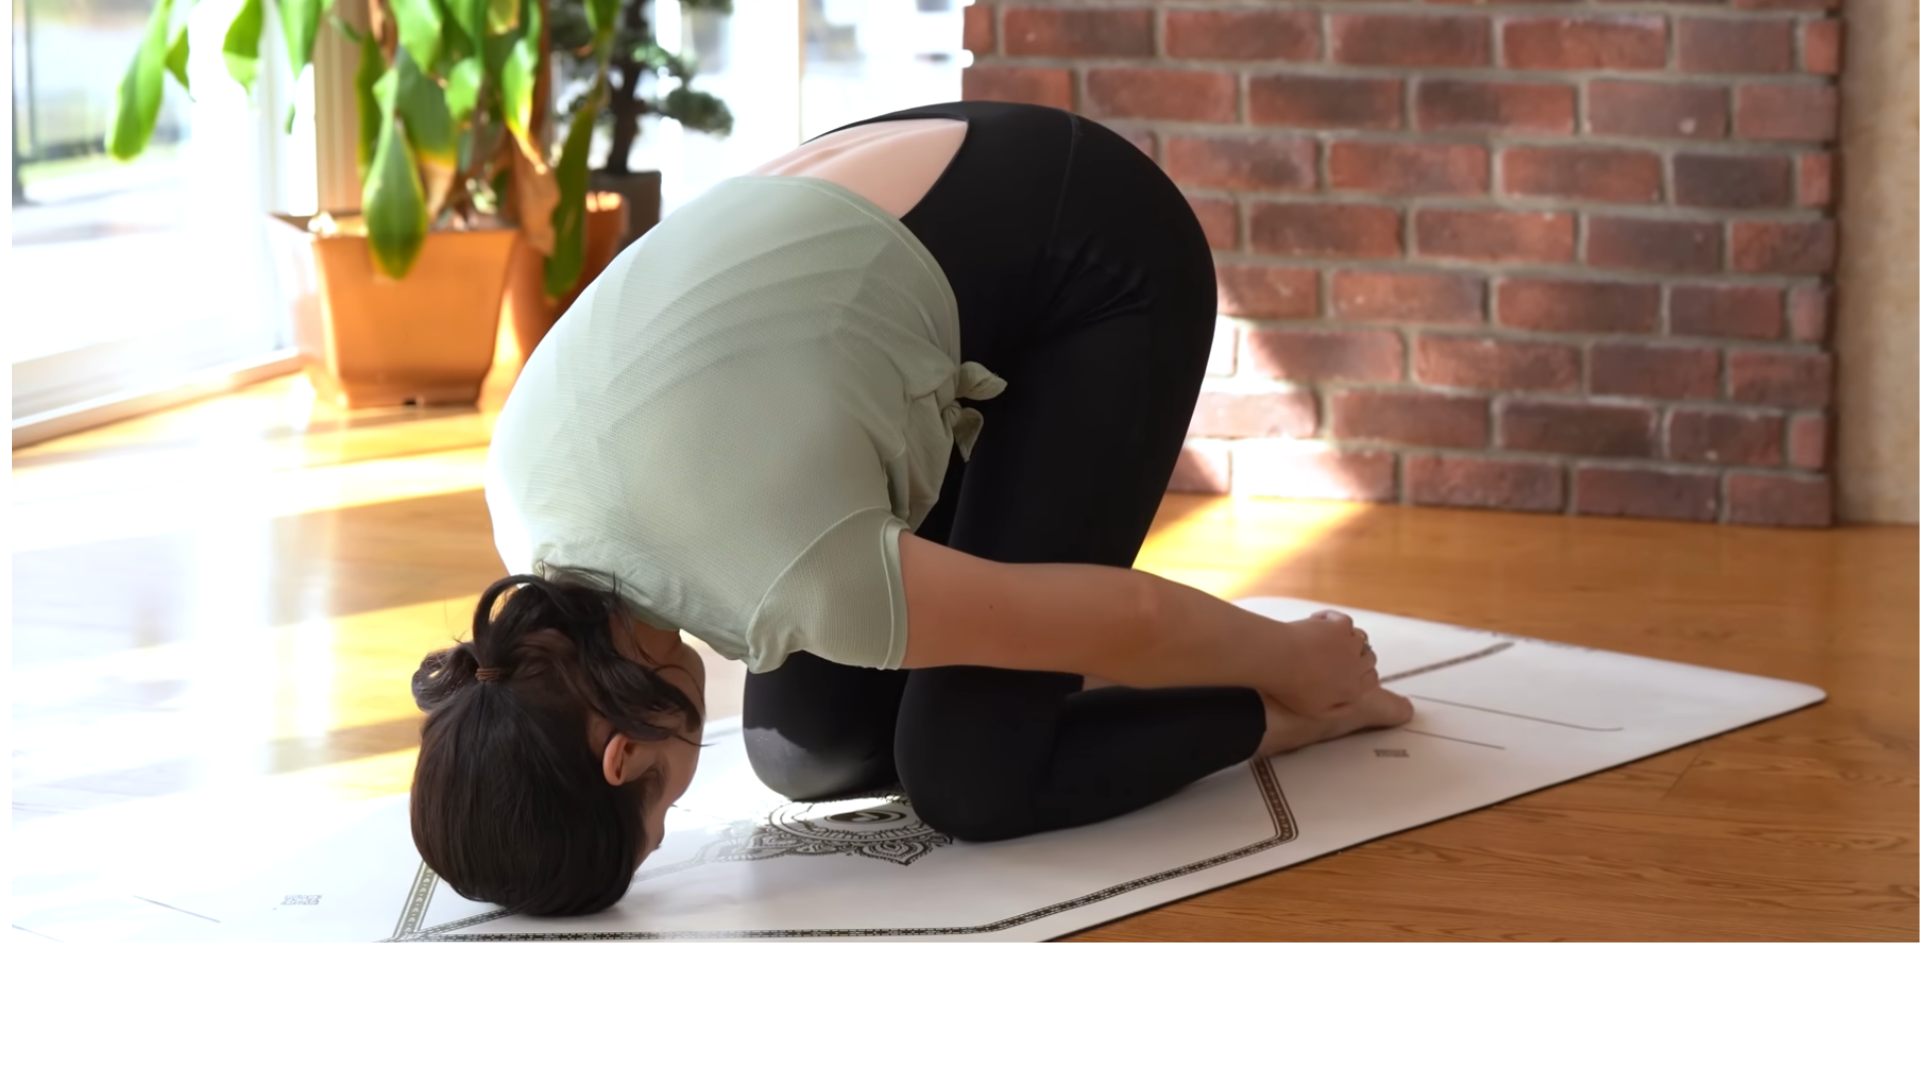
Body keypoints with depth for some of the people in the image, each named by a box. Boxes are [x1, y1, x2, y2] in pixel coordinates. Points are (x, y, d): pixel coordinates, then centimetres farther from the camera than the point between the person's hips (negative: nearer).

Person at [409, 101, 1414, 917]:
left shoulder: (782, 590, -34)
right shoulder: (521, 486, -14)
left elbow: (1127, 610, -20)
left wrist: (1297, 666, -1)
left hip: (1102, 258, -7)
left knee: (967, 777, -11)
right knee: (805, 747, 2)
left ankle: (1297, 708, 12)